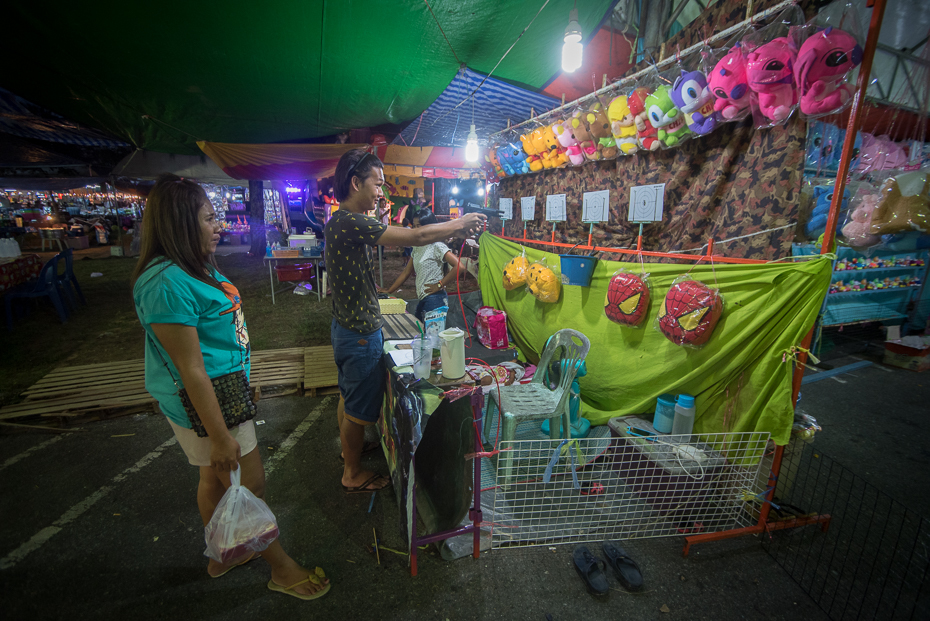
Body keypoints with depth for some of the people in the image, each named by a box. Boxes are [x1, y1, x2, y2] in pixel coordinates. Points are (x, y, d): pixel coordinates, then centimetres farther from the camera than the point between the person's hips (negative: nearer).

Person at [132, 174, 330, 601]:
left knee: (214, 478, 25)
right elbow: (191, 370, -26)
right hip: (206, 403, -9)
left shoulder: (196, 268, 6)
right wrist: (219, 436, -21)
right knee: (250, 487, 7)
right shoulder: (168, 283, -26)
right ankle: (282, 570, 30)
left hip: (226, 389, 9)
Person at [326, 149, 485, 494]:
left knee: (348, 397, 27)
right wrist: (460, 224, -14)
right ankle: (353, 474, 29)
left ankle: (349, 446, 49)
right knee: (357, 409, 8)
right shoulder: (349, 222, -26)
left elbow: (403, 236, 9)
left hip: (346, 327, 10)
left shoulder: (344, 222, 8)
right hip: (360, 334, -10)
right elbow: (416, 236, -27)